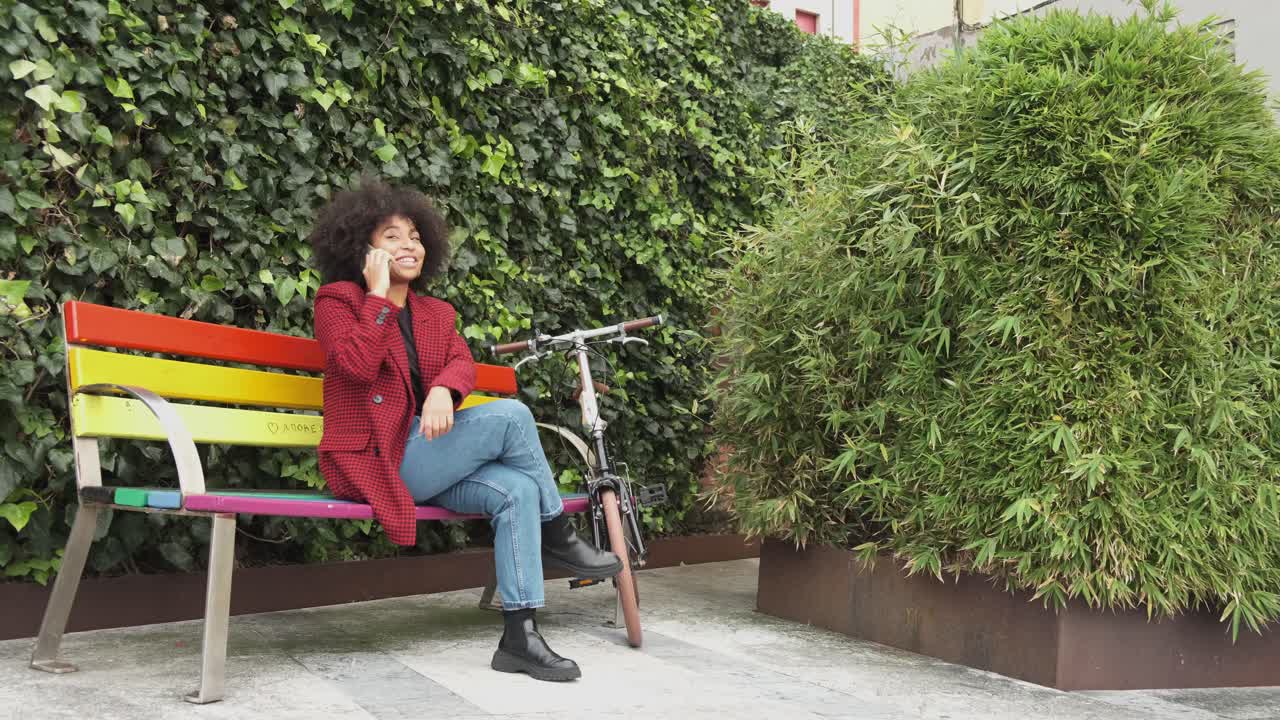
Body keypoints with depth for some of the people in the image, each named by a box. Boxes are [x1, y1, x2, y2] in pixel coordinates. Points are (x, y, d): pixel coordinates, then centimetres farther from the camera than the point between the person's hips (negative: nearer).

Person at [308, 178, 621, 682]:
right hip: (378, 460, -6)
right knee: (510, 415, -22)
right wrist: (379, 295, -11)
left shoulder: (435, 313, 20)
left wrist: (442, 391, -22)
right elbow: (357, 365, -18)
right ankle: (558, 537, -4)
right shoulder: (337, 300, 2)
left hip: (425, 456, 6)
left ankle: (519, 637, -22)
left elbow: (463, 363, 0)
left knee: (516, 489, -22)